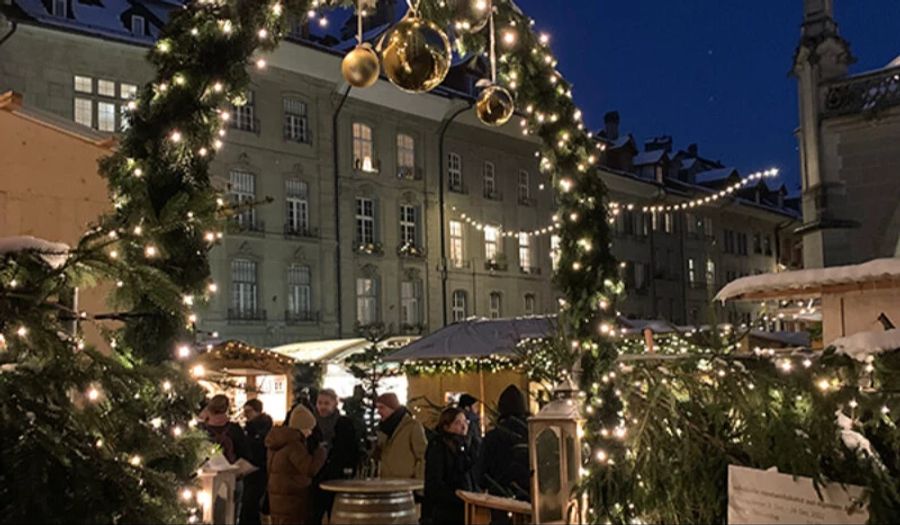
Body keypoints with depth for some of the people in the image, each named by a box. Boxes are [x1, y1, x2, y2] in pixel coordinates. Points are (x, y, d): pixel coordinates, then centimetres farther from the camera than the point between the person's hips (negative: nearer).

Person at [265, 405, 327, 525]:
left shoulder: (279, 442, 11)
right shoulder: (294, 444, -21)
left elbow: (269, 467, 23)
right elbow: (310, 468, -26)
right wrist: (321, 451, -12)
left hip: (278, 498, 10)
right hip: (292, 500, -10)